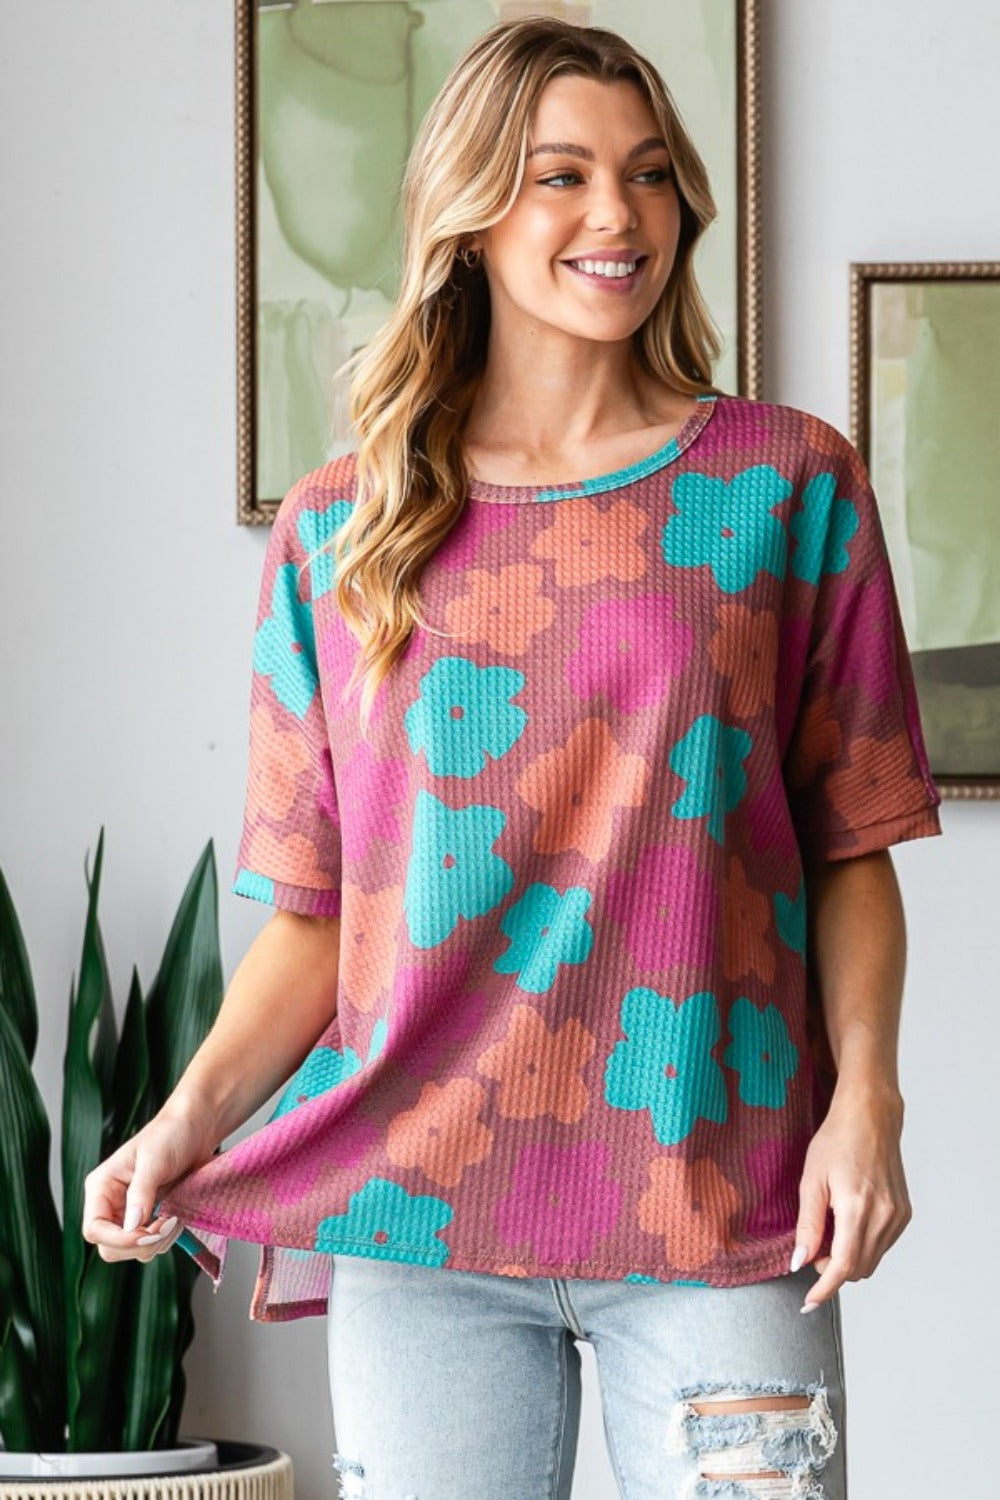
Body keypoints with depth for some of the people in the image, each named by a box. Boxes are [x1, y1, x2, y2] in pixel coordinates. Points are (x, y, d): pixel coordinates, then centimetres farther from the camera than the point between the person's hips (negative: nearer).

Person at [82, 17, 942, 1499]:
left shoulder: (790, 485, 6)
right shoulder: (339, 533, 9)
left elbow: (851, 851, 6)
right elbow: (314, 911, 8)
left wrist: (864, 1095, -9)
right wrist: (193, 1114, -7)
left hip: (719, 1203, -1)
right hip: (419, 1210, 1)